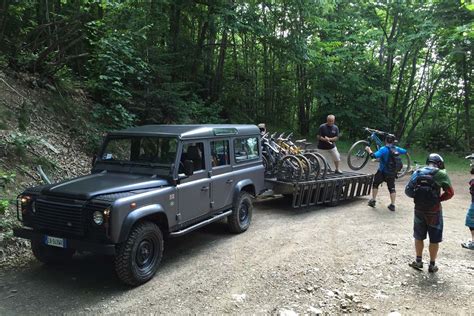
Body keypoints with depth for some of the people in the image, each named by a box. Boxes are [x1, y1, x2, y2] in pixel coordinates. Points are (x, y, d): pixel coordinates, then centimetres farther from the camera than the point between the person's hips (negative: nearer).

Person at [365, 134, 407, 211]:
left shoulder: (383, 149, -20)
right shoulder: (396, 149, -1)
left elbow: (374, 156, -31)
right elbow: (405, 151, 17)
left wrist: (369, 150, -15)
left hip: (382, 172, -4)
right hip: (392, 173, 4)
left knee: (375, 184, 15)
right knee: (392, 188, 12)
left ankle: (373, 200, 19)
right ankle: (392, 205, 12)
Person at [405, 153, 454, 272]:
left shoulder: (417, 173, 3)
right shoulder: (441, 174, -9)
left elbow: (408, 191, 2)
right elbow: (450, 193, -11)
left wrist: (418, 197, 9)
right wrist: (439, 199, 1)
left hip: (419, 209, 4)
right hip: (434, 211, -3)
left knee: (419, 237, 19)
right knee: (434, 240, 12)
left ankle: (418, 261, 27)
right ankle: (432, 265, 21)